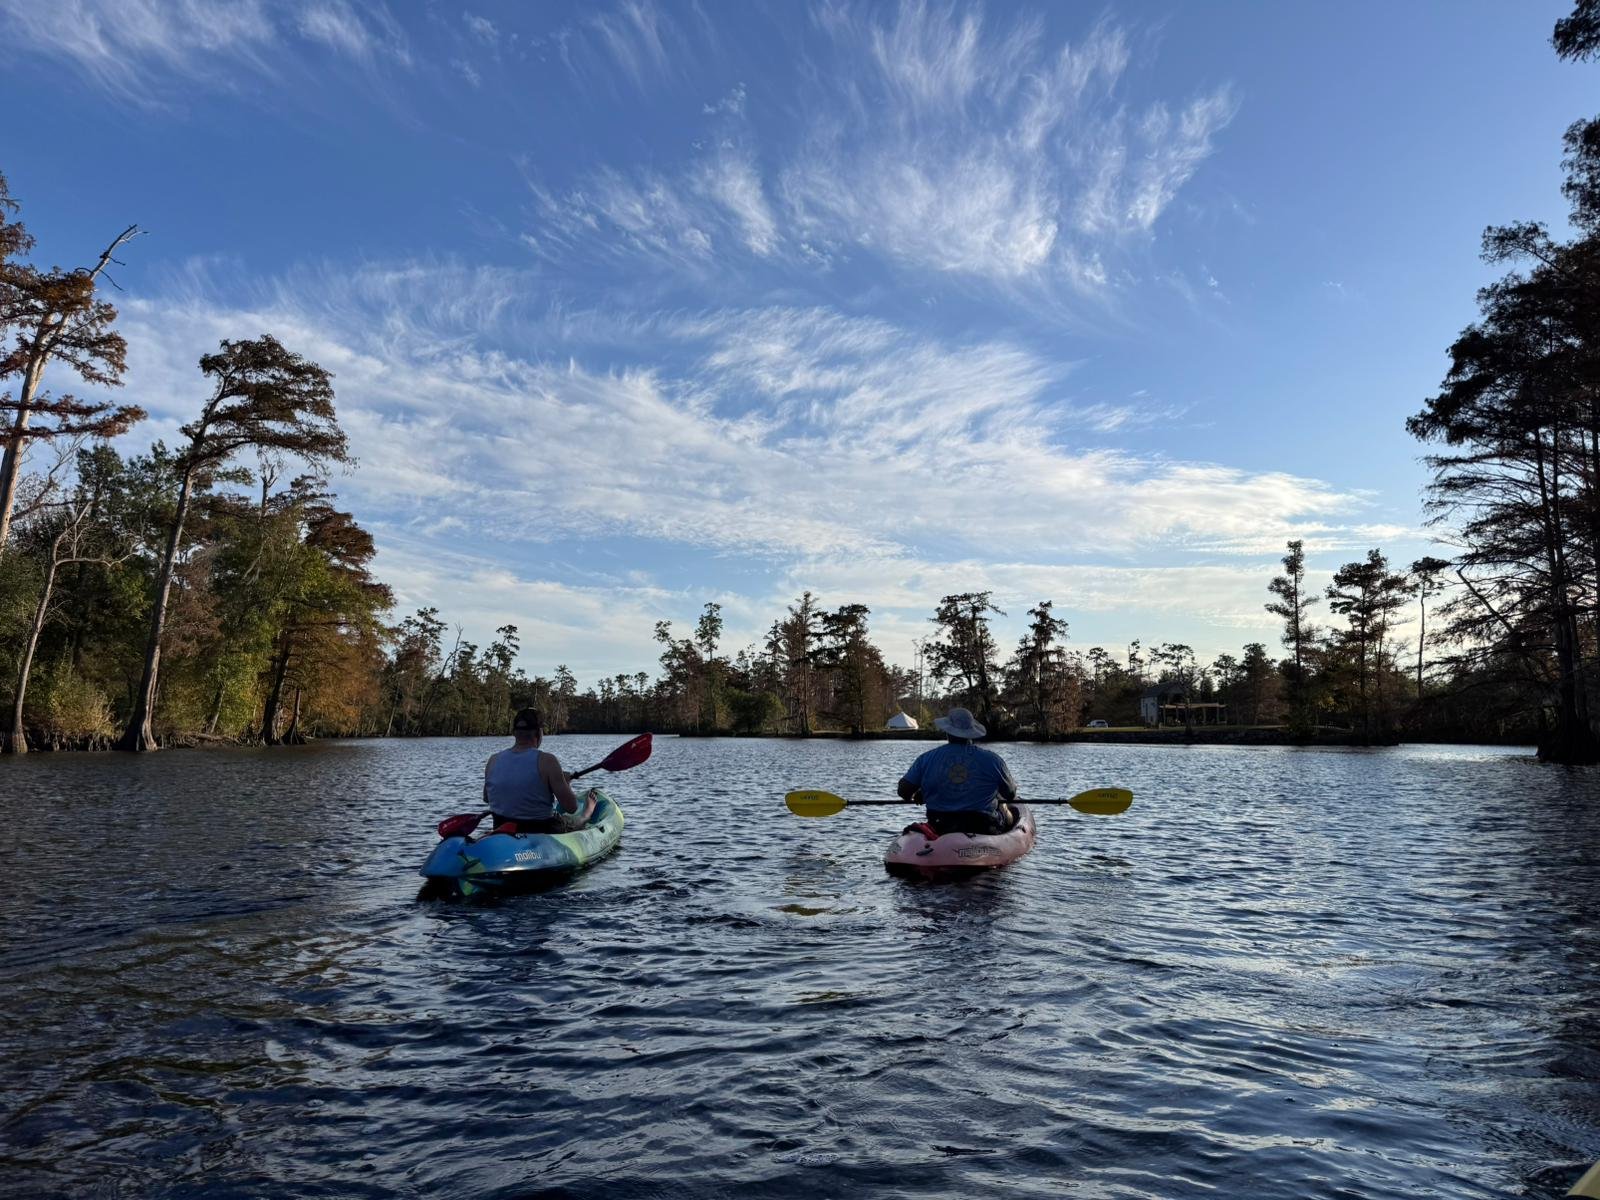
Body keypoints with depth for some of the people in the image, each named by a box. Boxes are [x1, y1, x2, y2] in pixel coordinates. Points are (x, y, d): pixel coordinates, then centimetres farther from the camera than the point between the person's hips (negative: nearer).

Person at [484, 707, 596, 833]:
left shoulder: (493, 761, -9)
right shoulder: (546, 761, -23)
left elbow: (486, 799, 10)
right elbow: (571, 807, -19)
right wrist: (566, 782, -1)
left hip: (502, 834, 4)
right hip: (542, 834, -4)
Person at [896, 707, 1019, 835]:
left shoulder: (926, 759, -5)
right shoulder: (992, 759, -8)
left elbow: (904, 791, -3)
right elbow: (1011, 795, 4)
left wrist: (916, 796, 20)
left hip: (940, 829, 2)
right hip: (985, 829, -2)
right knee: (1013, 811, 28)